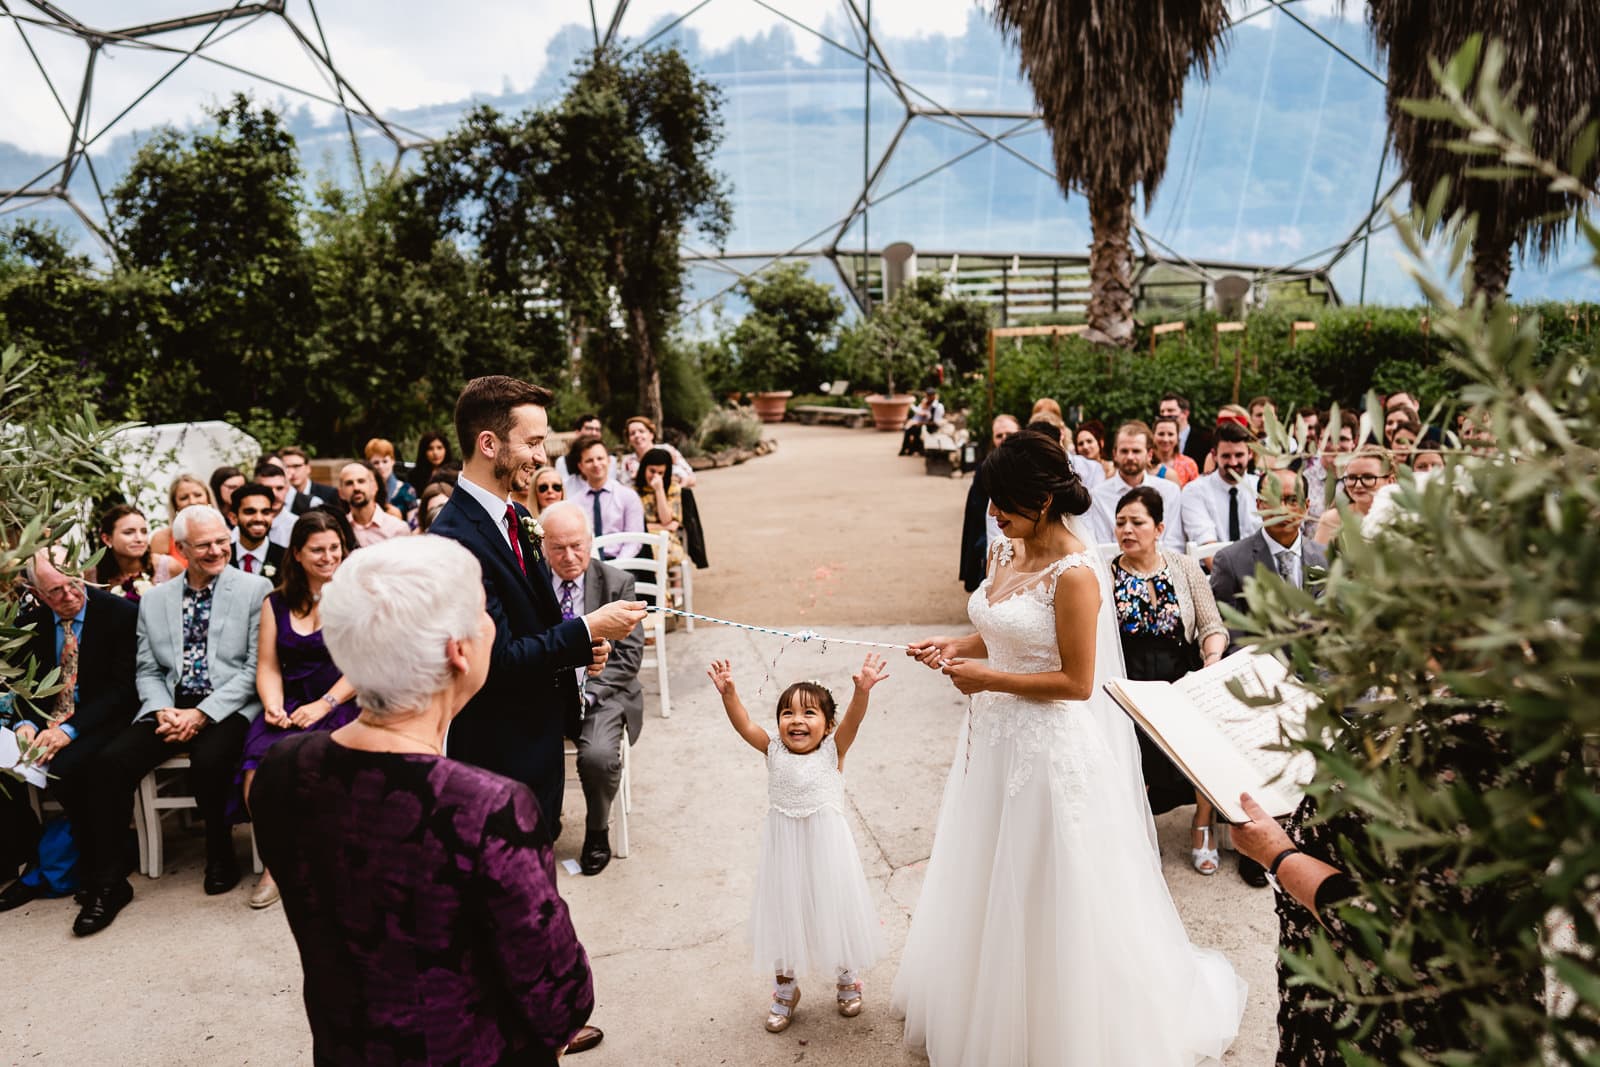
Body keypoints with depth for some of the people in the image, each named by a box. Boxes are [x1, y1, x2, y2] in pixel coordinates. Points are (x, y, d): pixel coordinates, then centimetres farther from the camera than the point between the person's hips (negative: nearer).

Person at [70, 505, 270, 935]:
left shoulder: (255, 589, 0)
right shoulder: (154, 599, 14)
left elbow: (256, 668, -6)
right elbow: (147, 670, 13)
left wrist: (202, 714, -14)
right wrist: (164, 710, -8)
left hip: (229, 708, -4)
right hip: (170, 708, 4)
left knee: (208, 762, -32)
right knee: (111, 761, -19)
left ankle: (220, 854, -3)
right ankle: (108, 883, -7)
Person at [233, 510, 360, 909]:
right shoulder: (276, 603, 16)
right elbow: (268, 666, 13)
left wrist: (323, 705, -15)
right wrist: (273, 705, -7)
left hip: (343, 706, -3)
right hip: (290, 709, 3)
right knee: (257, 774, -25)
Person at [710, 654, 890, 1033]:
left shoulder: (833, 749, -11)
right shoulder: (774, 750, -6)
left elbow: (853, 720, -28)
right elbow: (744, 725, -17)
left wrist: (862, 691, -46)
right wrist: (728, 692, -33)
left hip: (826, 849, -2)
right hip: (785, 849, 2)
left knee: (834, 909, 15)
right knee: (786, 914, 15)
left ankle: (847, 979, 43)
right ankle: (785, 990, 39)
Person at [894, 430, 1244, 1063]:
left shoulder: (1074, 573, -22)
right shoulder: (1006, 552, 2)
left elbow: (1076, 682, -21)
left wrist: (987, 679, -18)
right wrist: (956, 647, -2)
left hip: (1051, 748, -8)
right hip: (997, 738, 9)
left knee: (1049, 894, 9)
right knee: (991, 880, 23)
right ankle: (991, 1010, 46)